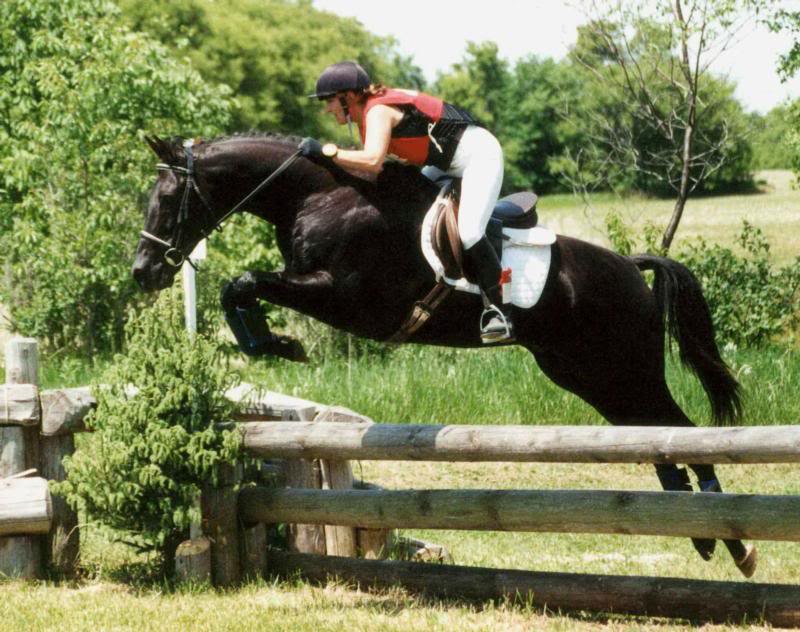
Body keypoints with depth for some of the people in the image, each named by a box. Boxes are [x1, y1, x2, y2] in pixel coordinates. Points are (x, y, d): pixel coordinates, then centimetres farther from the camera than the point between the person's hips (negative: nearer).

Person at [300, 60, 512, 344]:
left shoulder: (378, 111, -22)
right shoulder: (368, 111, 7)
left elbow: (373, 161, -38)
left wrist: (326, 151, -32)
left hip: (479, 153, -11)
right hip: (452, 165, 11)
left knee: (469, 232, -24)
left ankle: (499, 310, -21)